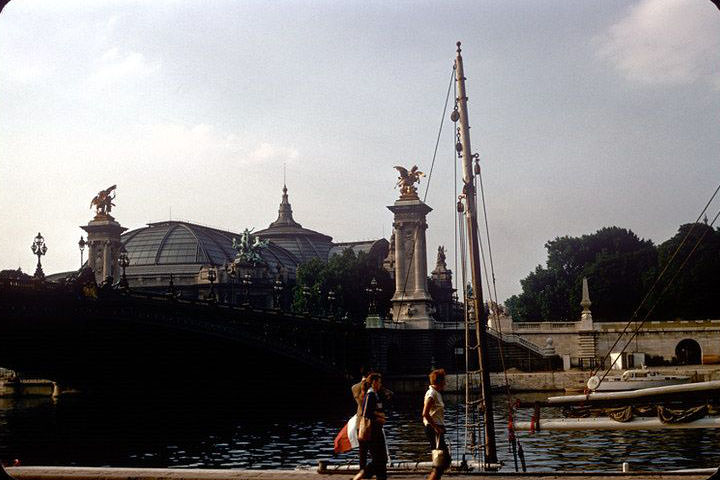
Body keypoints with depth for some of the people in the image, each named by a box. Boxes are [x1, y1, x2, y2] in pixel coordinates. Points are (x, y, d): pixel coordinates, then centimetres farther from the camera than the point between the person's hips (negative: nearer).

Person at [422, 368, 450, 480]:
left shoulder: (437, 393, 17)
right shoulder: (432, 393, -13)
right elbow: (425, 414, -22)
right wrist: (436, 428, -21)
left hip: (437, 428, 10)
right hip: (434, 429, -10)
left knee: (445, 458, 11)